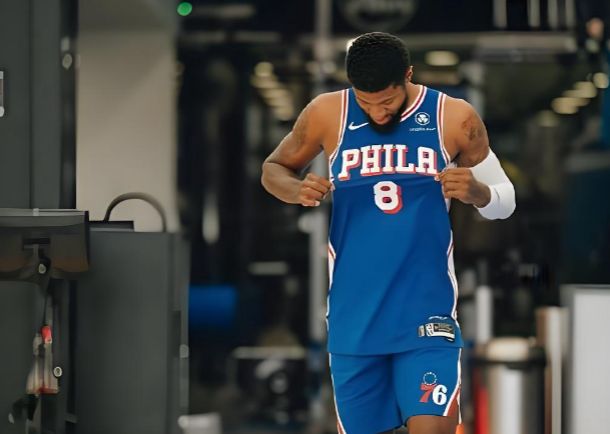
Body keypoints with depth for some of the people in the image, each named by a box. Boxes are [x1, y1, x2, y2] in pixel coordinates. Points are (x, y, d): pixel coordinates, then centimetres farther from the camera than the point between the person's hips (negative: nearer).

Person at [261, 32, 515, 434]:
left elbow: (505, 201, 4)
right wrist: (297, 190, -11)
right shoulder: (327, 114, -2)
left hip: (427, 312, -2)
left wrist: (477, 192, -20)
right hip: (354, 318, 2)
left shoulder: (454, 118, -4)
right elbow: (273, 169, 13)